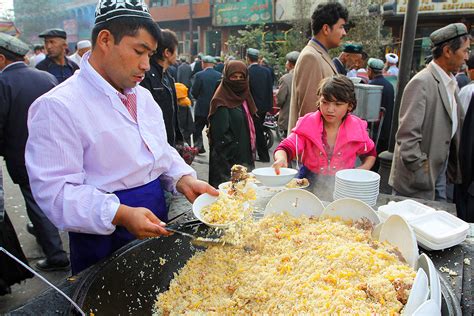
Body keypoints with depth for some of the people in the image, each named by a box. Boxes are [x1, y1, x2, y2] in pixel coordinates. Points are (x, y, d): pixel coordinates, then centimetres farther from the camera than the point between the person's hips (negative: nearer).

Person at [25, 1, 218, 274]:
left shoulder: (143, 96, 7)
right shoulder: (57, 106, -18)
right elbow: (55, 190, -21)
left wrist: (184, 179, -6)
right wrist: (121, 215, -32)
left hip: (156, 228, 7)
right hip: (104, 244, -7)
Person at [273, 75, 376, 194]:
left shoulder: (357, 128, 1)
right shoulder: (307, 123, -3)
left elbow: (370, 153, 20)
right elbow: (287, 147, -14)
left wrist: (363, 169, -2)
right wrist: (281, 158, -38)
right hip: (309, 182, 0)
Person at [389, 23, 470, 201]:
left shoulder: (450, 83, 10)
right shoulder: (421, 83, -18)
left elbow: (453, 129, 17)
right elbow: (407, 136, -23)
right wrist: (421, 175, -20)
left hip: (440, 174, 8)